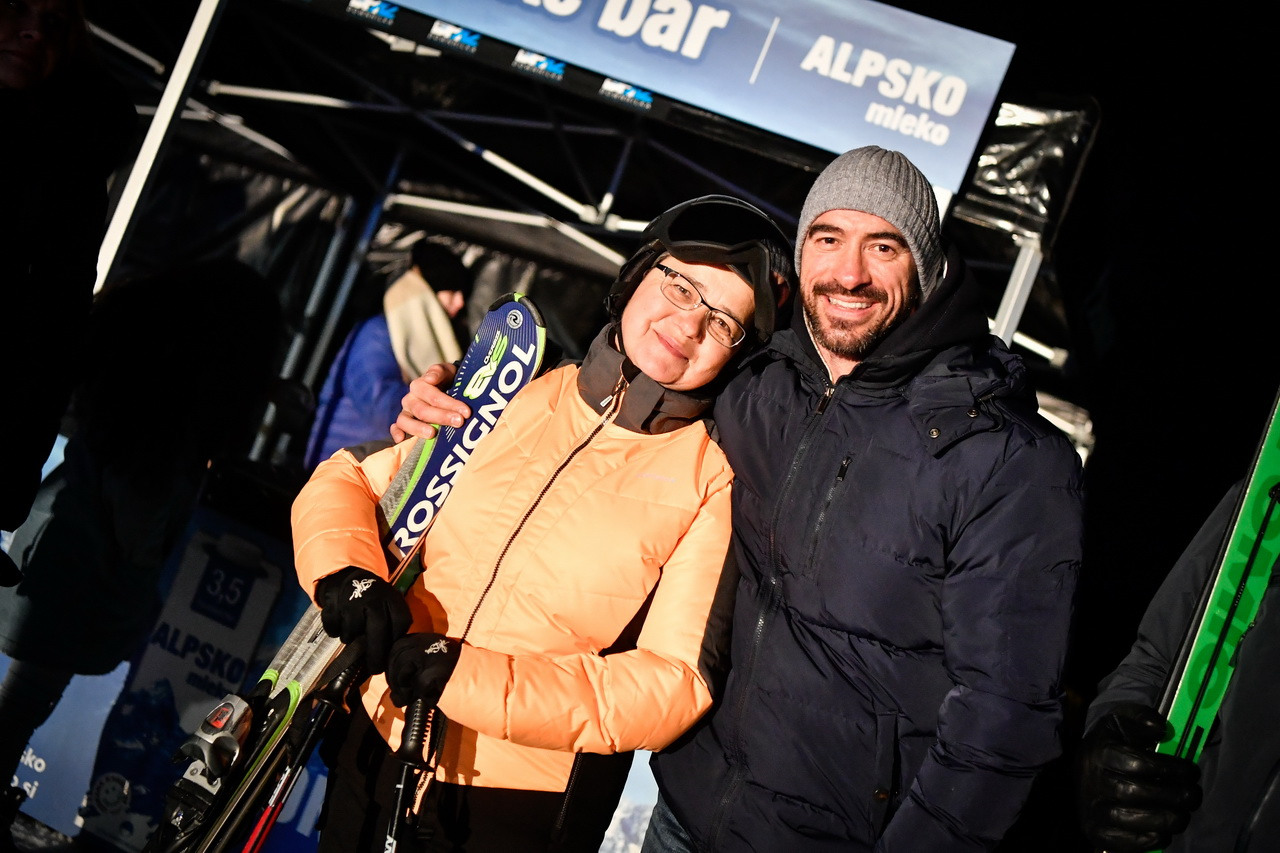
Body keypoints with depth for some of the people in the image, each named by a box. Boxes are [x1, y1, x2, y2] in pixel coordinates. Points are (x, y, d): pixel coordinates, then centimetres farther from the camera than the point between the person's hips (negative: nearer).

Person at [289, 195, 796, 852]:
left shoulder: (716, 483, -10)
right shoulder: (511, 397, 1)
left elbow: (676, 683, -17)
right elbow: (348, 478, 7)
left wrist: (469, 676, -25)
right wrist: (346, 569, -16)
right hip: (375, 752, 3)